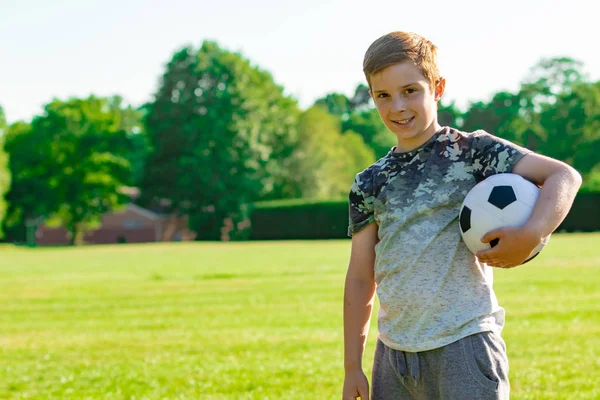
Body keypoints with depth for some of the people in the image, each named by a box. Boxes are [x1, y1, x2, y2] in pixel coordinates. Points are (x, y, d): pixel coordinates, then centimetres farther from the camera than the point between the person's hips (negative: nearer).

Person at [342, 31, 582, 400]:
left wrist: (532, 234, -28)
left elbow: (564, 176, -10)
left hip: (463, 344, -5)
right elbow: (360, 278, 13)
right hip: (394, 352, 5)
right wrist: (352, 367, 11)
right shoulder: (370, 184, 10)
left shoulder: (473, 151, -3)